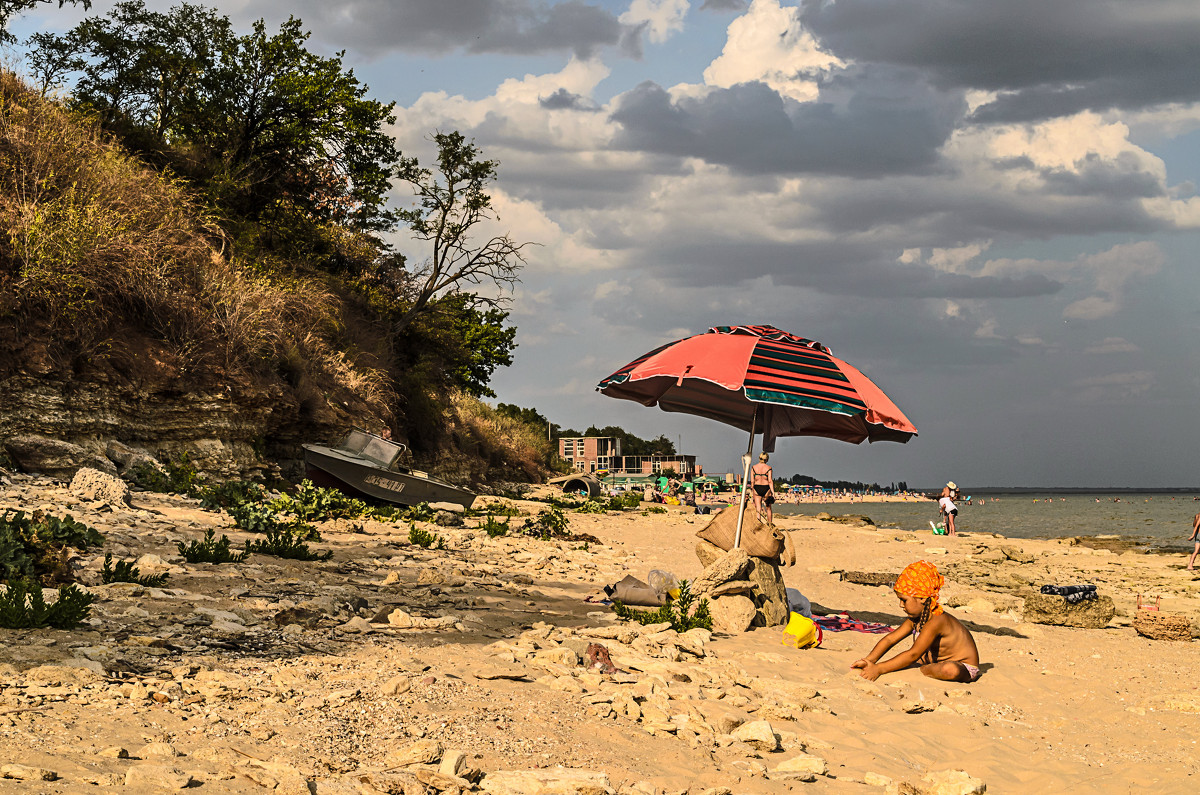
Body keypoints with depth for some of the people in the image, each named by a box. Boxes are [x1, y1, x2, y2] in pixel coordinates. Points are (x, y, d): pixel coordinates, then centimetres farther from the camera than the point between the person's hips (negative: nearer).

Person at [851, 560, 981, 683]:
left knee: (950, 670, -40)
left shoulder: (936, 622, -30)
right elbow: (890, 639, 0)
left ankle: (917, 671, -20)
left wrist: (879, 669, -35)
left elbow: (913, 655, -33)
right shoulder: (915, 618, -2)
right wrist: (868, 660, -16)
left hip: (965, 667, -9)